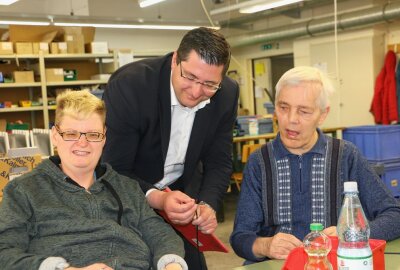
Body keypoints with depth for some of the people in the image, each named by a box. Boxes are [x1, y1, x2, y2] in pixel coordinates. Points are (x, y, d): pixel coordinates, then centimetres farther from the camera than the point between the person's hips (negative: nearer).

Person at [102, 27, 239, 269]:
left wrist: (208, 205, -24)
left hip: (182, 197, 4)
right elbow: (112, 171, -25)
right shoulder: (129, 84, -28)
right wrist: (156, 198, -41)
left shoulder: (227, 95, -14)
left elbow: (219, 163, -6)